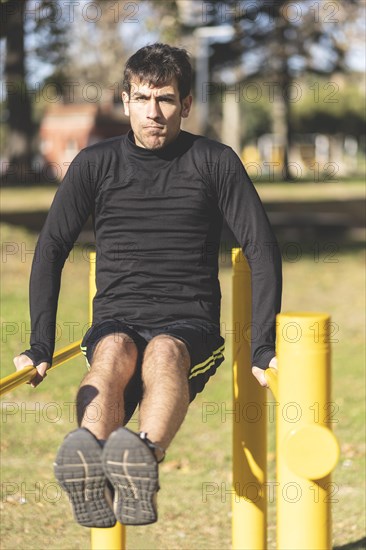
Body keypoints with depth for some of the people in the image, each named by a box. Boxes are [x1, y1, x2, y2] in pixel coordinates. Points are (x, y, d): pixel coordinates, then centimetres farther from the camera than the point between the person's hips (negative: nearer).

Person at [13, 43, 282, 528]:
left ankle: (145, 457, -67)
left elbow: (262, 249, 3)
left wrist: (263, 348, -6)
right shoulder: (96, 164, 9)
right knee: (114, 351, -37)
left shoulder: (215, 163, 5)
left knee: (164, 351, -38)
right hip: (115, 323, 1)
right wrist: (41, 348, 0)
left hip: (190, 329, -1)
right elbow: (51, 250, 10)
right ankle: (87, 460, -65)